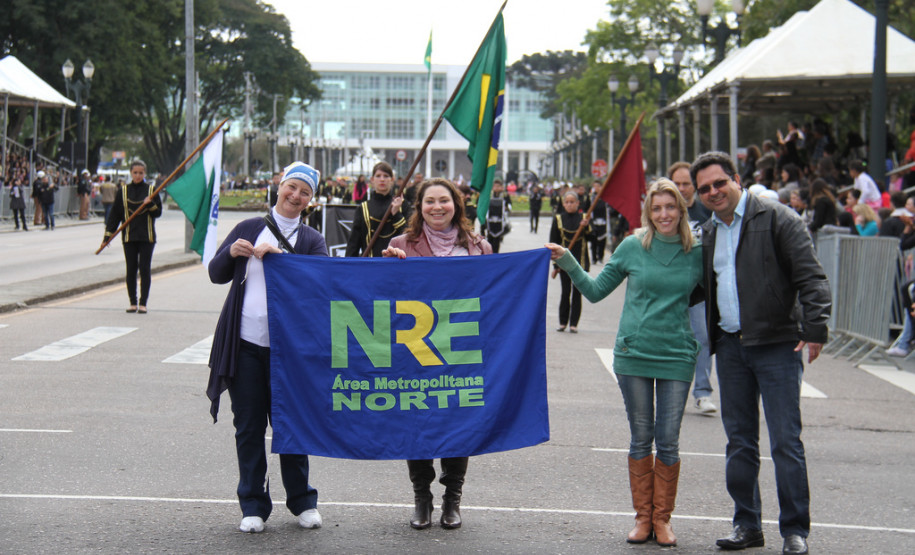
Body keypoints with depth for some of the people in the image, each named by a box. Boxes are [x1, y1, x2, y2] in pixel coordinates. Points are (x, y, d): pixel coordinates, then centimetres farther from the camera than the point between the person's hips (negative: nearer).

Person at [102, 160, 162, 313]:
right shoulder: (123, 191, 5)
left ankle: (143, 303, 2)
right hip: (129, 236, 1)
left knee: (145, 269, -3)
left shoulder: (151, 190, 3)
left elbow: (158, 212, 3)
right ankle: (133, 302, 11)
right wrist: (108, 234, 2)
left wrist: (150, 204, -17)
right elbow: (115, 214, 6)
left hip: (147, 237, -1)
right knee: (131, 270, 3)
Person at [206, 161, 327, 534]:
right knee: (248, 426, 4)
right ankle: (253, 506, 13)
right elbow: (216, 274, 9)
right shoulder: (249, 228, 11)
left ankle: (303, 502, 18)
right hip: (244, 342, 1)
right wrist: (231, 253, -12)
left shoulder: (311, 240, 7)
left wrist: (279, 254, -22)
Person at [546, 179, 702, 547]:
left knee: (668, 442, 1)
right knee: (641, 440, 7)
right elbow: (595, 290, 6)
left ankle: (662, 518, 13)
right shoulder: (633, 247, 0)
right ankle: (642, 517, 16)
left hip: (677, 357, 0)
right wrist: (567, 262, -4)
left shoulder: (697, 253, 1)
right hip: (634, 354, 0)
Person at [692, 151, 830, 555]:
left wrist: (814, 328, -20)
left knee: (786, 441, -5)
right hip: (730, 346, 6)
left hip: (777, 344, -6)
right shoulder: (708, 234, 15)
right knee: (739, 441, 10)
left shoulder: (777, 220, -5)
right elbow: (699, 289, 26)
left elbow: (810, 277, -11)